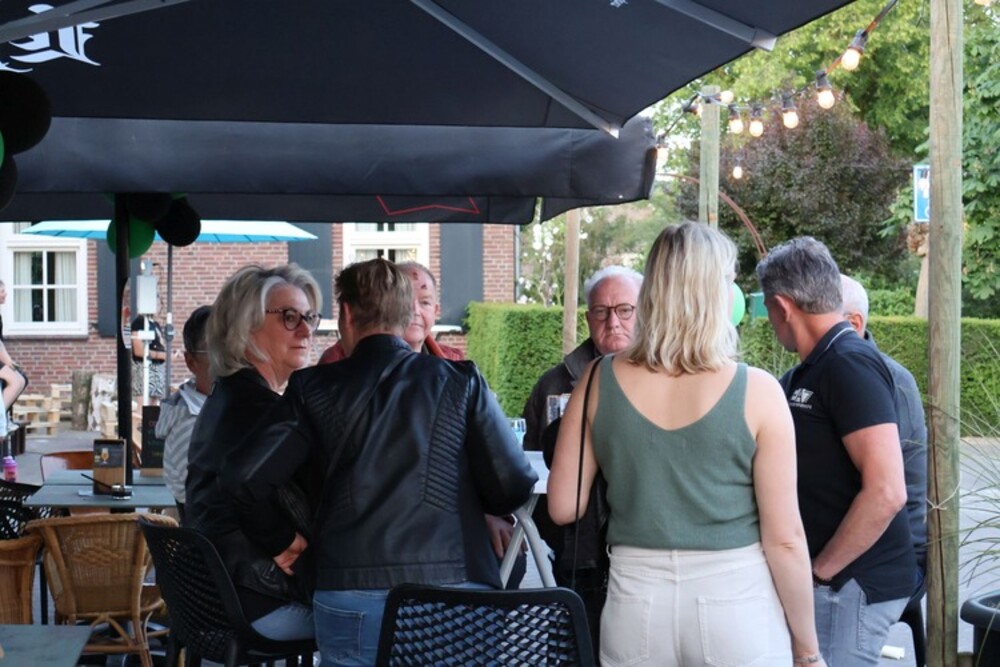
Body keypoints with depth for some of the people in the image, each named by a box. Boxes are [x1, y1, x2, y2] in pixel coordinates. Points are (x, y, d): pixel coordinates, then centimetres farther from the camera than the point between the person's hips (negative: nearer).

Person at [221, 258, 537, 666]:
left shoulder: (315, 387, 5)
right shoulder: (462, 381, 5)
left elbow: (244, 477, -2)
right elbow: (515, 488, 0)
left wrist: (279, 540, 15)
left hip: (352, 597, 0)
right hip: (456, 588, 0)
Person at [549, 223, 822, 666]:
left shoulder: (600, 381, -3)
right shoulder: (756, 392, -11)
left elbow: (563, 508, 2)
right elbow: (784, 537, -10)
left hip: (635, 609, 2)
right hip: (736, 609, -2)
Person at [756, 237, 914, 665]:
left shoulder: (849, 365, -17)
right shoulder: (814, 369, 12)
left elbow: (886, 492, -26)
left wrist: (819, 572, -19)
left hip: (852, 583, -9)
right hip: (839, 578, 9)